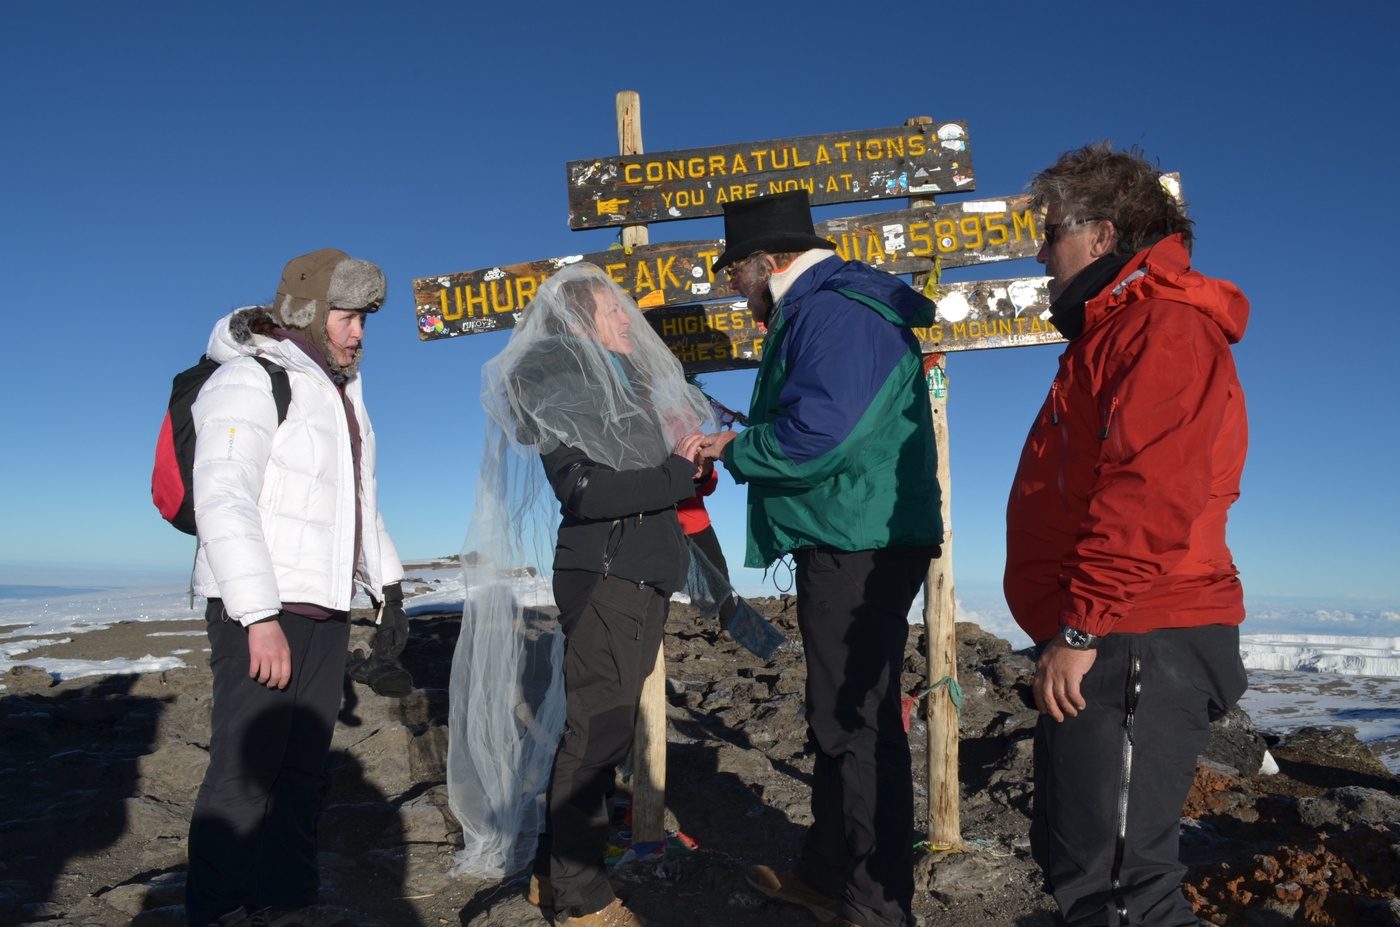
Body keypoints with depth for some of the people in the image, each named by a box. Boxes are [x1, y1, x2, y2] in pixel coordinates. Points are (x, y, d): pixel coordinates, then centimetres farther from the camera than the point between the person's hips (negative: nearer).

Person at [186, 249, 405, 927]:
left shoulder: (340, 391, 17)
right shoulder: (251, 381, -9)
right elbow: (222, 500, -19)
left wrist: (386, 581, 23)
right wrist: (260, 616, -25)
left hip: (325, 607, 8)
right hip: (260, 607, -8)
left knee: (304, 765, 12)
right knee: (245, 767, -6)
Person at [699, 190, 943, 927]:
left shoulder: (834, 314, -15)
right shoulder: (821, 309, 19)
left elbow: (815, 438, -24)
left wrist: (731, 449, -9)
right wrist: (736, 442, 11)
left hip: (859, 552, -11)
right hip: (846, 543, 11)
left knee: (857, 722, -3)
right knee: (838, 715, 18)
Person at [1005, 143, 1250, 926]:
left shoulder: (1163, 326, -11)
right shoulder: (1116, 328, 22)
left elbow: (1149, 495, -23)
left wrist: (1082, 627, -22)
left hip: (1135, 647, -11)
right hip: (1106, 644, 11)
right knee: (1076, 857, 18)